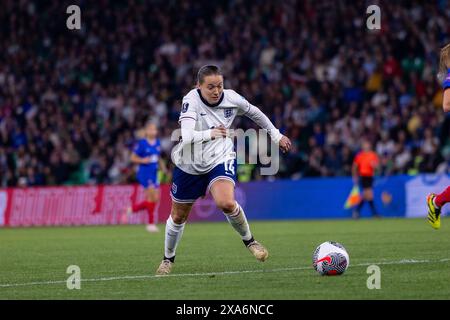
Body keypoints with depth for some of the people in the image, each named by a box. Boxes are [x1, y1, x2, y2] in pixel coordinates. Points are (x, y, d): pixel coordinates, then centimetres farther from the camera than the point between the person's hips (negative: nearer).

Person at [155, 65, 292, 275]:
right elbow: (186, 136, -40)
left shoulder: (231, 98, -14)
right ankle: (168, 259, 40)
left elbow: (254, 113, 8)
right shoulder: (191, 101, -25)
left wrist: (276, 135, 17)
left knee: (226, 203, -29)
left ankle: (249, 240, -2)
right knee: (178, 216, 14)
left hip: (221, 158, 0)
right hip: (189, 164, 0)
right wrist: (209, 134, -58)